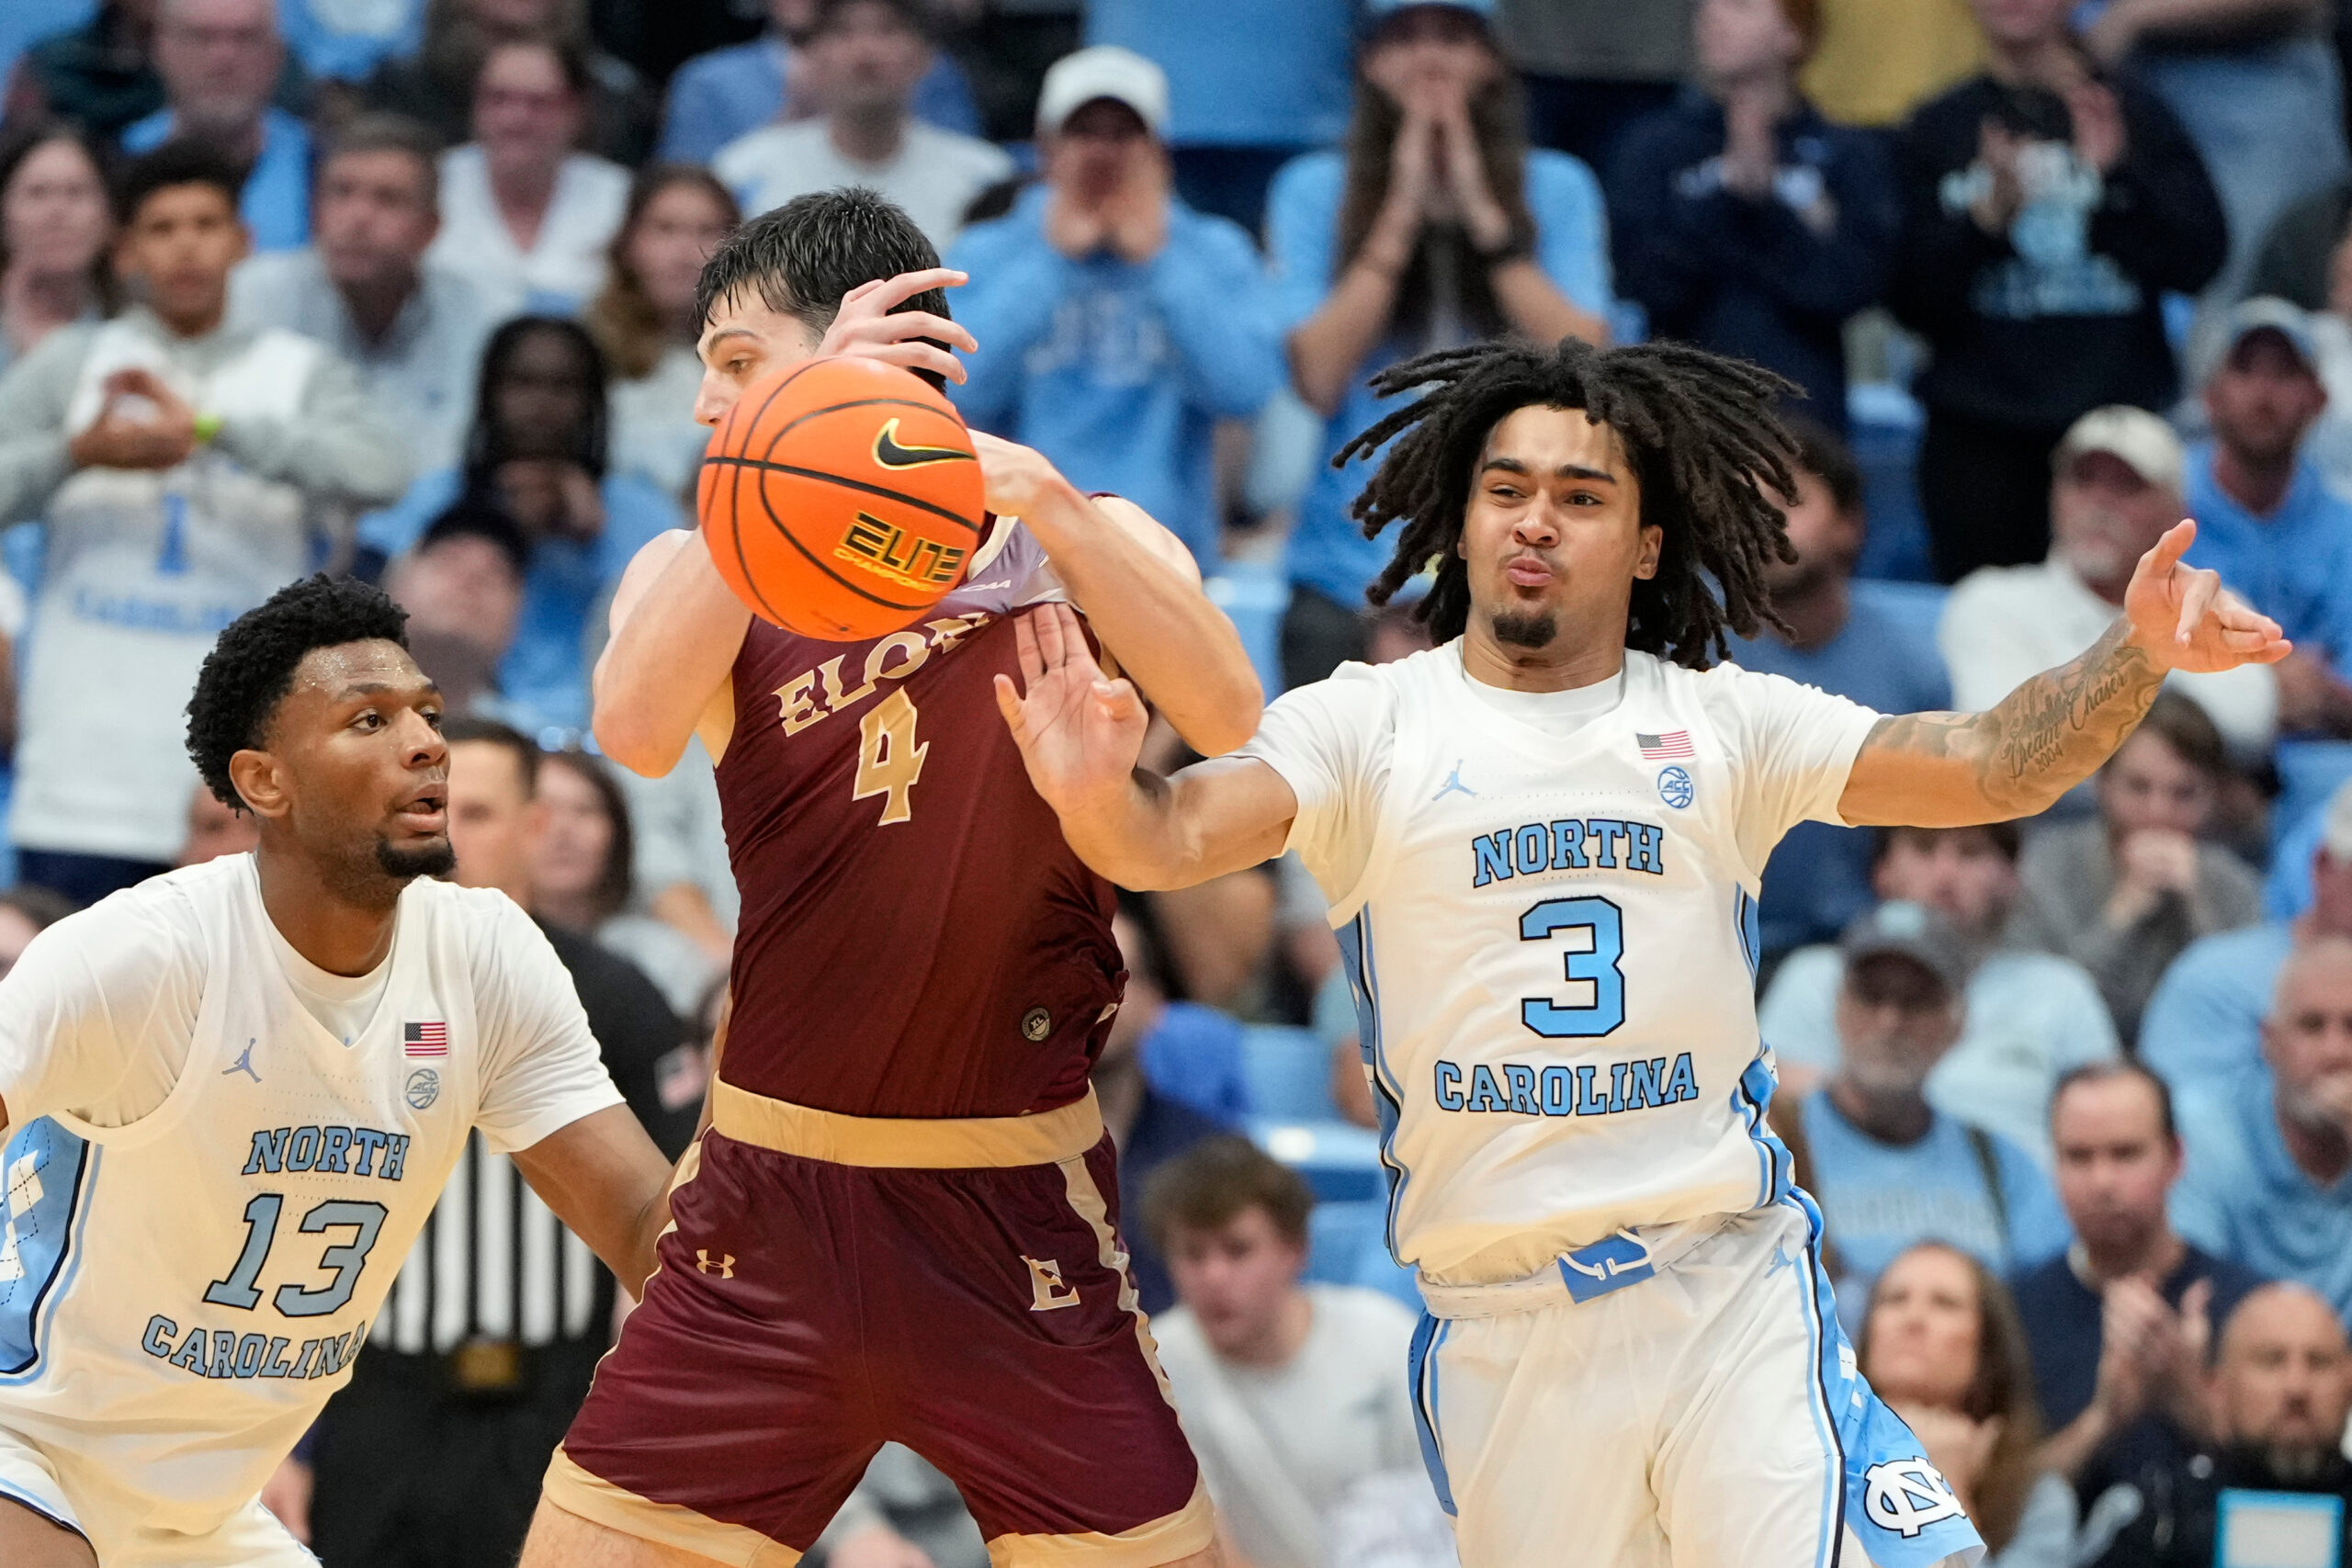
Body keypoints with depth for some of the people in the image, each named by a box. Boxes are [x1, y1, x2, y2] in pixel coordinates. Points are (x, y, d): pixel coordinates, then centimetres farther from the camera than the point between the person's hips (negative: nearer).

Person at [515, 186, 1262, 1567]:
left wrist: (1042, 495, -28)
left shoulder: (1077, 544, 3)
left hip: (1020, 1224, -2)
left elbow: (1230, 722, -17)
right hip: (772, 1201, 2)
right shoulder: (712, 570, 5)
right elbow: (636, 726, -18)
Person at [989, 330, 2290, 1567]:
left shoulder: (1724, 725, 6)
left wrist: (2135, 657, -20)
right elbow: (1175, 838, -12)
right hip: (1501, 1330, 0)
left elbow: (1995, 766, -1)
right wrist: (1102, 797, -36)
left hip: (1733, 1291, 0)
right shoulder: (1368, 727, 3)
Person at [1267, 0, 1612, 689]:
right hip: (1351, 572, 0)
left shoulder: (1558, 189, 5)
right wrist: (1402, 214, -9)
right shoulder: (1314, 189, 4)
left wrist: (1483, 216, -9)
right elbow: (1319, 378, -6)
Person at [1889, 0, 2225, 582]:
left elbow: (2197, 261, -2)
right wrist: (1986, 222, -13)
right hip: (1976, 433, 1)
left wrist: (2117, 176, -15)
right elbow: (1910, 299, 4)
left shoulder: (2135, 114, 8)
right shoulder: (1938, 130, 10)